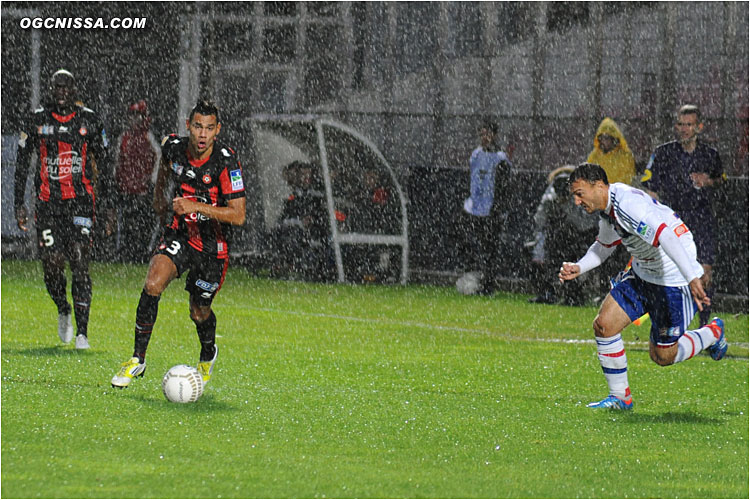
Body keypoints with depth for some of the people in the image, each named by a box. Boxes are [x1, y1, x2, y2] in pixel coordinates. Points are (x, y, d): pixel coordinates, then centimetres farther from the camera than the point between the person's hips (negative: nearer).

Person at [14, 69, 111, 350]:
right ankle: (63, 311, 27)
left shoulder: (89, 121, 4)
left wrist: (105, 203, 7)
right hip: (48, 200, 1)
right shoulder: (37, 121, 4)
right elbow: (22, 165, 8)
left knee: (80, 263, -11)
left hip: (81, 200, -1)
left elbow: (102, 165, 11)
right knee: (52, 263, -5)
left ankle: (82, 332, -10)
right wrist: (18, 205, 3)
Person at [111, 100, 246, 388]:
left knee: (199, 313, 10)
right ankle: (137, 359, -14)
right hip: (179, 233, 2)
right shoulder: (174, 147, -9)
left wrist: (198, 207, -33)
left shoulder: (226, 162, -23)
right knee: (153, 284, -23)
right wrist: (160, 197, 27)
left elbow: (238, 215, -24)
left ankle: (208, 355, 46)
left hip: (212, 244, -2)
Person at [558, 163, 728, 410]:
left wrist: (693, 278, -47)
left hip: (674, 280, -9)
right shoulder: (607, 208, 2)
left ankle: (712, 334, 28)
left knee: (663, 356, 0)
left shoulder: (628, 204, -30)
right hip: (642, 274, 9)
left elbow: (667, 238, -40)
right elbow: (604, 246, 21)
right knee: (604, 324, -4)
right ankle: (620, 397, 9)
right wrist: (578, 268, 4)